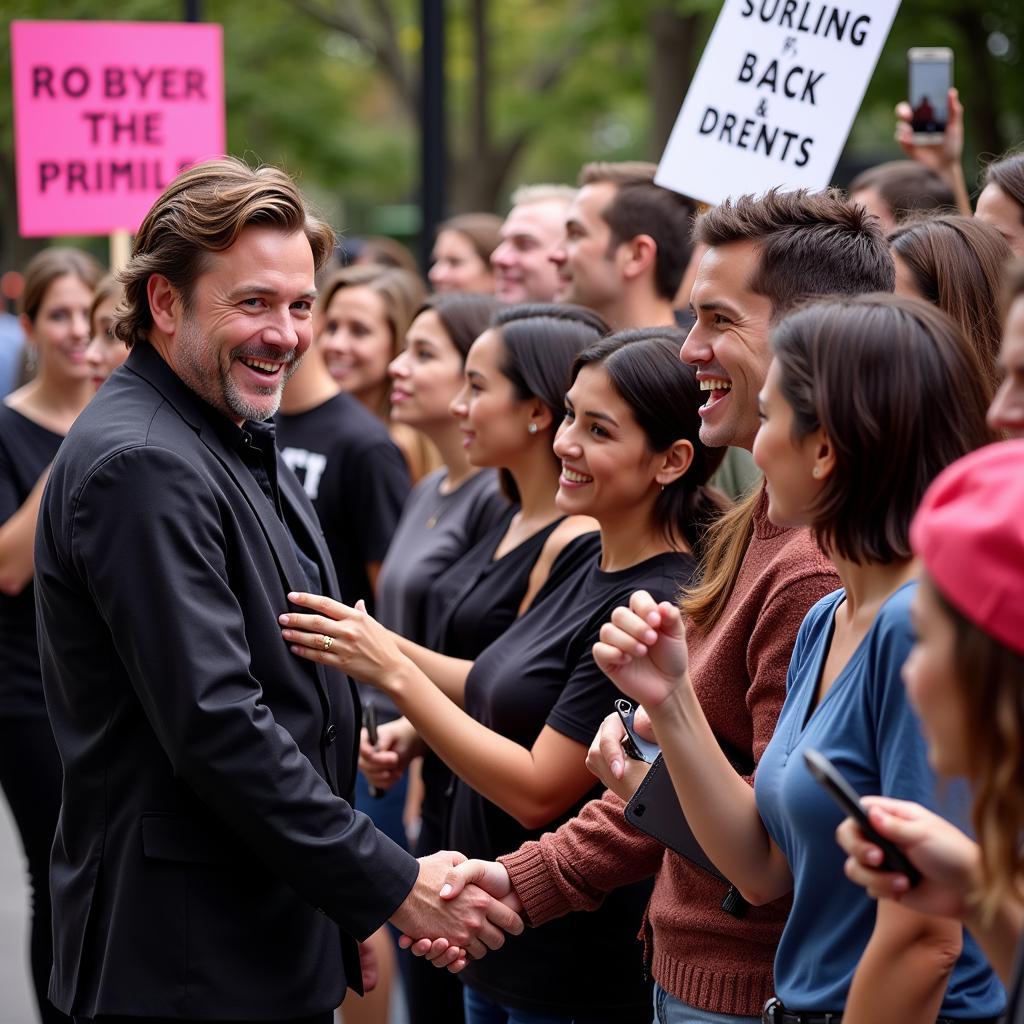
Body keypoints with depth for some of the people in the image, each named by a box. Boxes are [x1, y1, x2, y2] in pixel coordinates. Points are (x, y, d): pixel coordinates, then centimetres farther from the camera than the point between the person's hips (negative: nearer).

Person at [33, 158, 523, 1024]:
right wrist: (392, 888, -21)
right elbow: (214, 726, -24)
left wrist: (351, 909, 19)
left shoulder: (236, 442, 14)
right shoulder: (142, 466, -18)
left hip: (281, 937, 9)